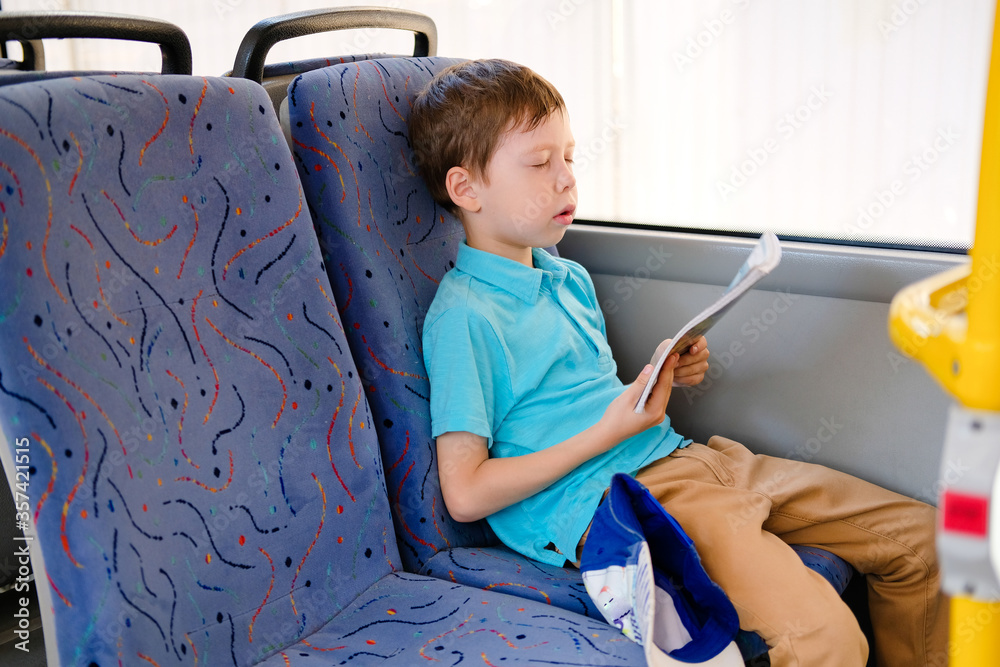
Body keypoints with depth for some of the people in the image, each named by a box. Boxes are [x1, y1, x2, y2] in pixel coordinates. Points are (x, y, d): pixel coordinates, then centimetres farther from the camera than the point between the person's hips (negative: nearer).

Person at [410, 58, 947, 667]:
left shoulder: (570, 278, 17)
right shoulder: (462, 315, -11)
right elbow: (465, 494, -15)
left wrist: (664, 376, 8)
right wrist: (607, 431, -14)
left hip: (678, 457, 9)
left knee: (915, 533, 7)